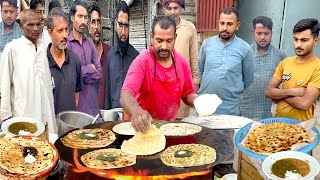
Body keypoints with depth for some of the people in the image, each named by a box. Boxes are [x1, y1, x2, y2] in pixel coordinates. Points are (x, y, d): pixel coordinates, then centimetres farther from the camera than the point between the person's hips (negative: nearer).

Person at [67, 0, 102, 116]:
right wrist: (90, 68, -4)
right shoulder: (67, 43, -9)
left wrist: (81, 76, -9)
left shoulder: (90, 43, 10)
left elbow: (99, 73, 5)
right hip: (75, 103, -5)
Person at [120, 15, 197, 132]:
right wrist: (136, 112, -47)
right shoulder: (142, 62, -14)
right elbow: (125, 96, -27)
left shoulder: (182, 63, 0)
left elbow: (188, 94, 12)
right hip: (144, 126, -1)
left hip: (170, 125, 2)